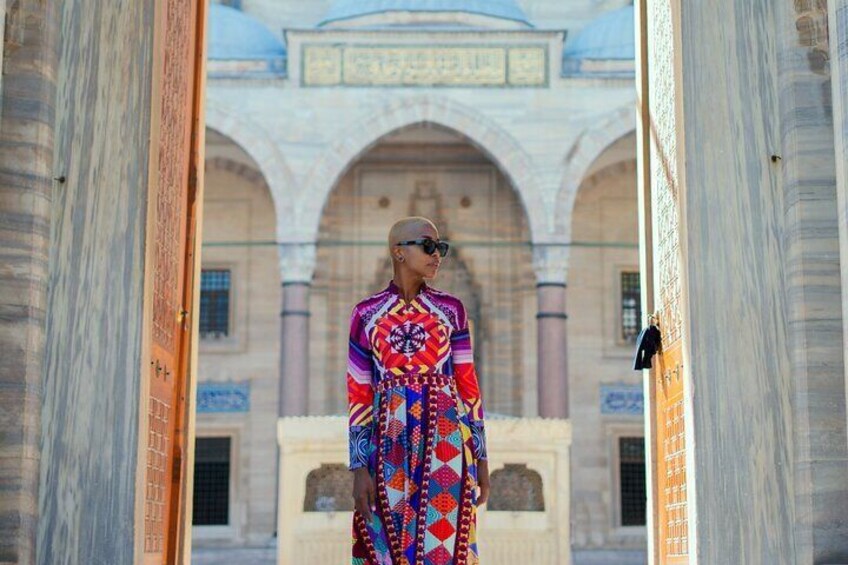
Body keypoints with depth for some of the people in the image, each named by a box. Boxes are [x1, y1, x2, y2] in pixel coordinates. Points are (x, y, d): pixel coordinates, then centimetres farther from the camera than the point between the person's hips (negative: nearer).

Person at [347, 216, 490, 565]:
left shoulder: (450, 310, 6)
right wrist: (359, 468, -4)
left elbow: (468, 386, 6)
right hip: (390, 451, 0)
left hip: (446, 447, 0)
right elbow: (358, 396, 1)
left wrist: (481, 458, 4)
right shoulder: (366, 314, 3)